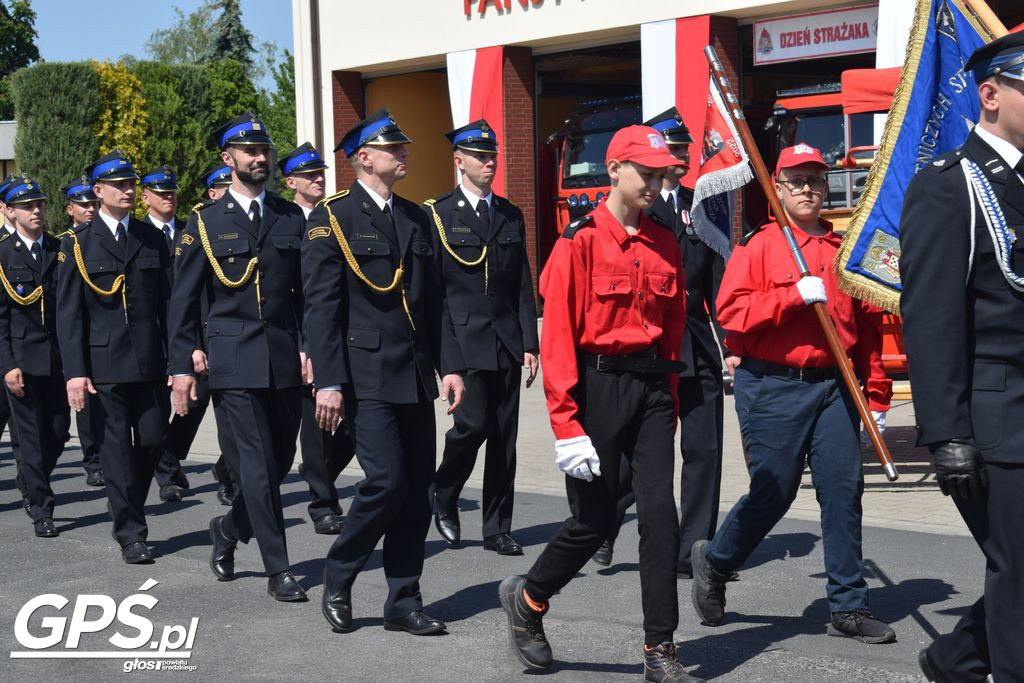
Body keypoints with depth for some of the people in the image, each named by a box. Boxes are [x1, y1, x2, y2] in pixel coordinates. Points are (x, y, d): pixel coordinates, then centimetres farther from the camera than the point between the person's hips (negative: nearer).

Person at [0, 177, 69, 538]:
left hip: (59, 357, 3)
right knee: (31, 435, 1)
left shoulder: (62, 249, 7)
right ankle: (41, 509, 10)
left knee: (58, 431, 8)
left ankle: (32, 483, 33)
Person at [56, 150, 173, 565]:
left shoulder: (153, 239, 11)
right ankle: (131, 534, 10)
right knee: (116, 448, 1)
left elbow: (167, 304, 9)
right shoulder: (78, 243, 2)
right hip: (104, 364, -3)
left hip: (150, 362, 3)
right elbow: (69, 313, -2)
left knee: (153, 440, 5)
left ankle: (128, 507, 30)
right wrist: (75, 371, -10)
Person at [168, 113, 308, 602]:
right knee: (258, 461, -5)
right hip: (235, 358, -3)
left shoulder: (291, 218, 10)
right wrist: (181, 365, -1)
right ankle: (277, 569, 4)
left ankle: (230, 529, 34)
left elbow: (307, 289, 9)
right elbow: (184, 300, 3)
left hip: (286, 358, 3)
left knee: (280, 458, 8)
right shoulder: (204, 223, 3)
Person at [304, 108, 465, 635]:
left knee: (417, 485, 6)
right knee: (387, 479, -13)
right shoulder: (331, 219, -4)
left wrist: (447, 365, 9)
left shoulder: (413, 217, 15)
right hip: (366, 377, -6)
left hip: (415, 376, 6)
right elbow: (321, 307, -9)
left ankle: (403, 601, 16)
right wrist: (328, 382, -16)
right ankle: (337, 580, 10)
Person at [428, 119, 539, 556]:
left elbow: (523, 286, 12)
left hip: (506, 343, 4)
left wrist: (529, 343, 5)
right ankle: (442, 495, 16)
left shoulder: (511, 216, 14)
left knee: (504, 437, 5)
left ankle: (497, 529, 14)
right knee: (473, 423, -13)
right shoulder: (437, 215, 1)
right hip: (463, 340, -4)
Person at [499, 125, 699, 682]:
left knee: (660, 516, 0)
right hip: (597, 385, -5)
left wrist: (670, 401, 12)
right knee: (594, 520, 4)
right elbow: (556, 335, -12)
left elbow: (673, 328, 15)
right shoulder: (581, 240, -9)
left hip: (651, 385, 5)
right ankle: (526, 598, 31)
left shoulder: (665, 245, 9)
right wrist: (566, 425, -16)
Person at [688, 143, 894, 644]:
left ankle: (848, 607, 12)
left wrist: (877, 393, 11)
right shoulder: (758, 246, -1)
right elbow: (731, 312, -12)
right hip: (772, 387, -4)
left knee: (844, 489, 1)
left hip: (832, 386, 4)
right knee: (774, 491, 0)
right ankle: (713, 564, 26)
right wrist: (796, 295, -19)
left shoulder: (845, 248, 12)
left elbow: (867, 323, 14)